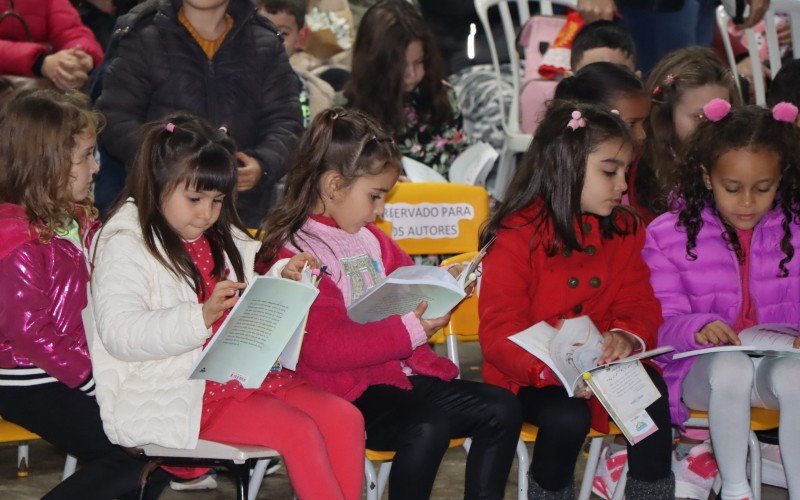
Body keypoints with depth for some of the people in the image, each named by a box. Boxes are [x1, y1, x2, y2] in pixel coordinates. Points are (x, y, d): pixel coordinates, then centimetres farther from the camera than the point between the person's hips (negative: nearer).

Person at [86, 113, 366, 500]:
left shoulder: (221, 240, 19)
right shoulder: (124, 244, -7)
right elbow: (119, 334, -21)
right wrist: (203, 316, -30)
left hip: (242, 373, 8)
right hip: (182, 393, -8)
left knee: (345, 418, -10)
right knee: (299, 432, -23)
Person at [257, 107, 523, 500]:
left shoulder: (370, 239, 16)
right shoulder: (295, 253, -12)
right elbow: (323, 348, -22)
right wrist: (408, 331, -25)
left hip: (403, 371, 9)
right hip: (348, 390, -9)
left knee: (501, 409, -2)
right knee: (428, 426, -34)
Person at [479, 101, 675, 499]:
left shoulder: (624, 230, 8)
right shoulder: (518, 236, -11)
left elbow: (639, 303, 3)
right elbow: (500, 334, -16)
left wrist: (627, 337, -23)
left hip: (608, 363, 4)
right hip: (531, 375, -4)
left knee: (652, 393, -24)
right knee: (567, 416, -32)